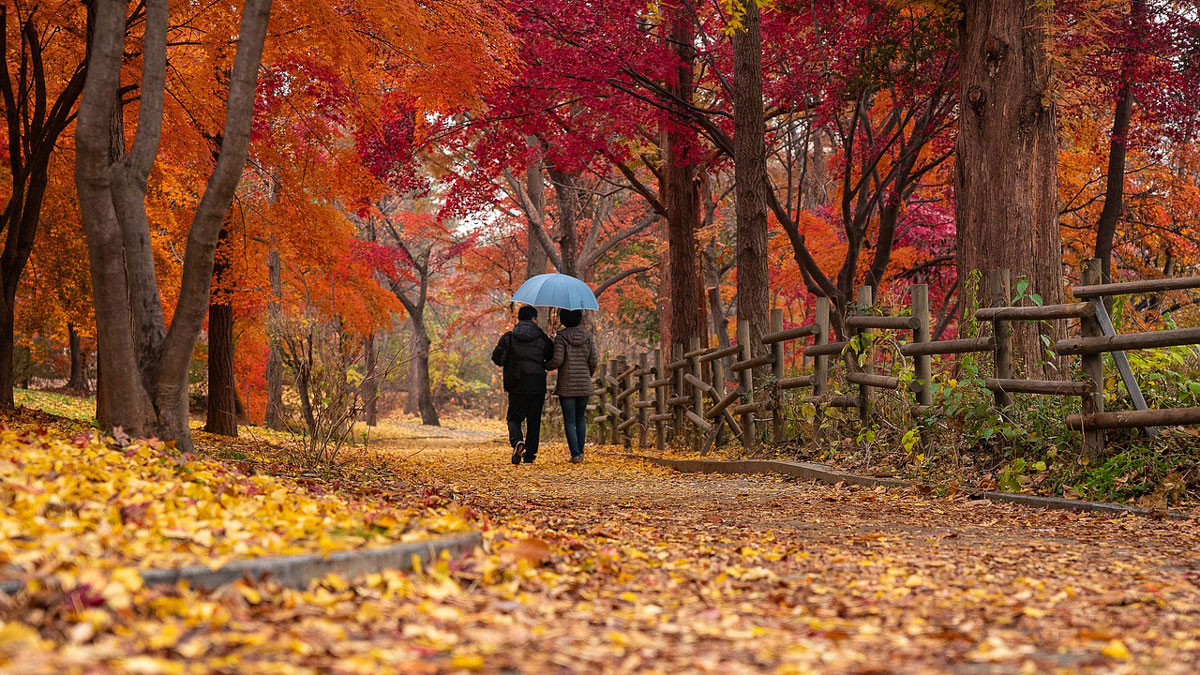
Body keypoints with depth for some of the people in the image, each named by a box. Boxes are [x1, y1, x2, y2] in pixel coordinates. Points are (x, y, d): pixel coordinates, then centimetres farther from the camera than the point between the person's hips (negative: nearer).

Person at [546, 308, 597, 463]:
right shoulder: (587, 336, 4)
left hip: (566, 385, -3)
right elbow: (593, 361, 3)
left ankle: (575, 454, -6)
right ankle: (580, 452, 13)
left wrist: (546, 366, 7)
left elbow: (557, 360, -14)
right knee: (580, 418, 18)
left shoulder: (561, 337, -7)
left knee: (569, 421, 1)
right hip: (584, 385, 3)